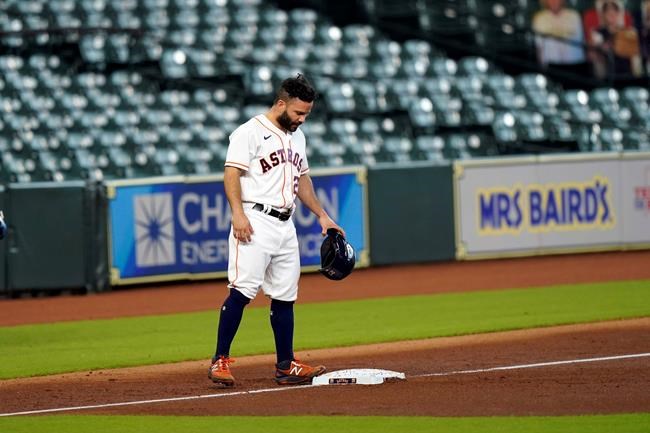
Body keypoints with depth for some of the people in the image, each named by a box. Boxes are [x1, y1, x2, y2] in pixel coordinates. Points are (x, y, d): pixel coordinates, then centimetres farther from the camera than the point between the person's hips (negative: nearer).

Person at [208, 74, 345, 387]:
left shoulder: (297, 136, 20)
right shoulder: (250, 132, -6)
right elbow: (232, 173, -13)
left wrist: (322, 215, 24)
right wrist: (238, 214, -24)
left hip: (285, 226, 8)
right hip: (255, 222, -8)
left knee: (285, 297, 8)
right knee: (242, 290, -16)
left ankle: (286, 366, 14)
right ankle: (220, 361, -15)